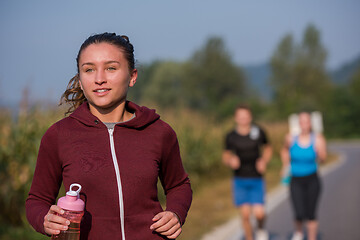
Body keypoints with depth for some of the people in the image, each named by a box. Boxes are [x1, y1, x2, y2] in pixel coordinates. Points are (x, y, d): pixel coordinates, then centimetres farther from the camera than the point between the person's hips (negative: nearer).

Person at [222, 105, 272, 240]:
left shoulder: (258, 132, -2)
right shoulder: (231, 137, -2)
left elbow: (268, 148, 14)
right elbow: (226, 156, 10)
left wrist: (264, 161, -4)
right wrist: (230, 160, -13)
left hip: (257, 180, -1)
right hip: (240, 180, 1)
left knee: (259, 213, -10)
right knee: (245, 215, -3)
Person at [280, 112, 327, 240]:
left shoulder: (317, 139, -8)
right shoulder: (291, 139, -5)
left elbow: (322, 158, -20)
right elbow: (285, 150, 17)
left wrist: (319, 148, -36)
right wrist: (285, 166, 11)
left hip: (312, 181, 0)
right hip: (296, 181, 0)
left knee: (310, 214, 4)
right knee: (299, 214, -7)